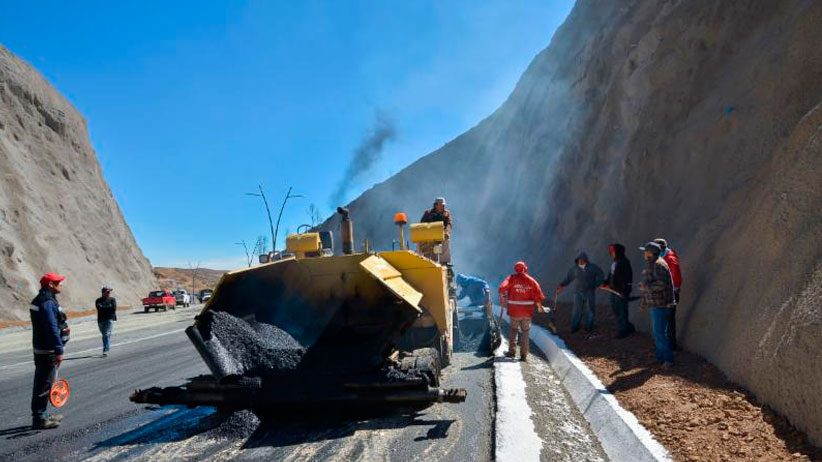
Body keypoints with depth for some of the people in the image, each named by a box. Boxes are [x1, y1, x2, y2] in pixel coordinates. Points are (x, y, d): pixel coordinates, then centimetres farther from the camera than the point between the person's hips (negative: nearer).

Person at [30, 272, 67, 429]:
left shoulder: (39, 300, 14)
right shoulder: (48, 303, -20)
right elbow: (52, 329, -25)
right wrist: (59, 351, -24)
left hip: (40, 349, 11)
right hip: (48, 351, -11)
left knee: (41, 383, 18)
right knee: (44, 385, -3)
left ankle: (41, 415, 28)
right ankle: (39, 419, 3)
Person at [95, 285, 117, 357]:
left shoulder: (112, 299, 7)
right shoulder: (98, 300, 8)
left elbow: (114, 308, -9)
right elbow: (99, 307, -11)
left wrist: (104, 308, -5)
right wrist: (109, 307, -8)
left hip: (110, 319, -2)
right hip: (101, 320, 2)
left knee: (107, 334, -13)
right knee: (104, 335, 11)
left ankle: (106, 350, -18)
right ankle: (107, 348, 24)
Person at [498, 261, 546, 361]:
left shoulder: (511, 278, -2)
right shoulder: (532, 280, 2)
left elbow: (502, 288, -16)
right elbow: (538, 295, -4)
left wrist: (502, 301, -3)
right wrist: (539, 307, 10)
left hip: (514, 311, -1)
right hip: (527, 311, 1)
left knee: (513, 329, 18)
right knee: (525, 332, 11)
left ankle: (512, 351, 18)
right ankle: (524, 355, 12)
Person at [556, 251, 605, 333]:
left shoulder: (592, 267, -4)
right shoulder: (574, 268, 2)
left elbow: (600, 275, 3)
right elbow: (568, 277, 7)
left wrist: (596, 285, -2)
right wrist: (562, 285, -4)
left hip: (590, 292, -1)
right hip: (578, 292, 1)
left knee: (590, 310, 7)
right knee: (576, 310, -2)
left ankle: (589, 326, 22)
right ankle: (574, 327, 7)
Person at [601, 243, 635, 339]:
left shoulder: (624, 262, -14)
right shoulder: (614, 262, 15)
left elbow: (628, 277, -19)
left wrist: (625, 290, -23)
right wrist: (605, 283, 9)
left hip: (621, 292, -10)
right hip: (613, 290, 10)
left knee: (621, 312, -2)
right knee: (615, 309, 17)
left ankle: (622, 332, 6)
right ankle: (629, 327, 30)